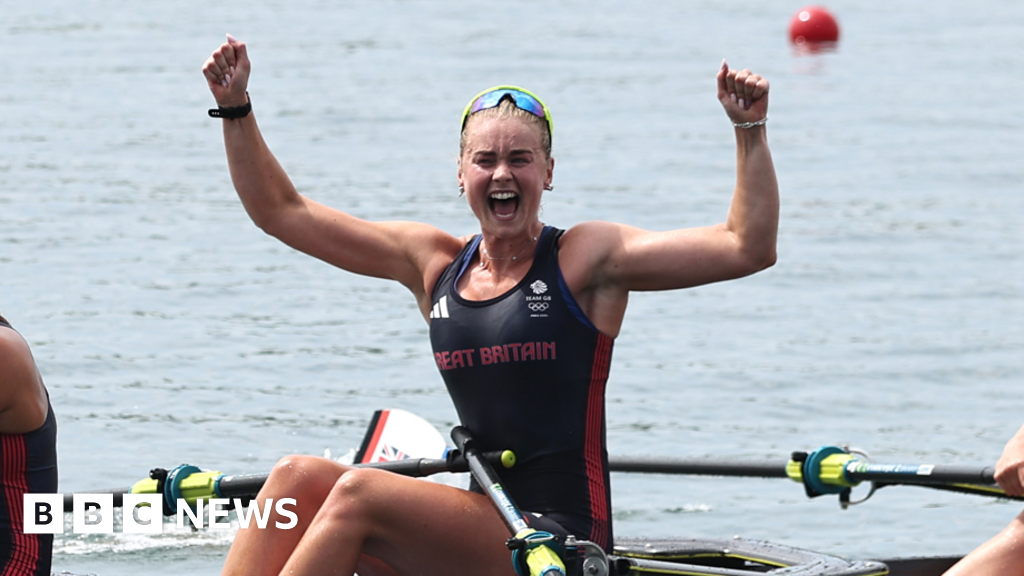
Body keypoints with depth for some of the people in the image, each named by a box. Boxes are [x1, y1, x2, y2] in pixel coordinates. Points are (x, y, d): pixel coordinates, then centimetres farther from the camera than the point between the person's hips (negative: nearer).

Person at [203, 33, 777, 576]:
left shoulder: (585, 259, -2)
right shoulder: (434, 263, 12)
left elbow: (749, 248, -10)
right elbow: (283, 212, 17)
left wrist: (750, 130, -19)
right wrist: (235, 108, 8)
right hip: (483, 518, 6)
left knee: (357, 493, -25)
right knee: (299, 477, -13)